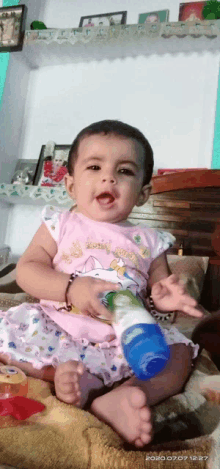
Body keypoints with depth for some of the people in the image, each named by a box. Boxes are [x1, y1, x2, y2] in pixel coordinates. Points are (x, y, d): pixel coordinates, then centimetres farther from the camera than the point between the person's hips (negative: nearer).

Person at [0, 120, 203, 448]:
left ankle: (120, 397, -37)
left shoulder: (149, 243, 8)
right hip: (58, 331, 0)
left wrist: (164, 300, -14)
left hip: (125, 341, 1)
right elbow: (26, 269, -3)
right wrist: (72, 288, -21)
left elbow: (159, 290, 12)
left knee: (180, 351, -19)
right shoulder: (60, 224, 6)